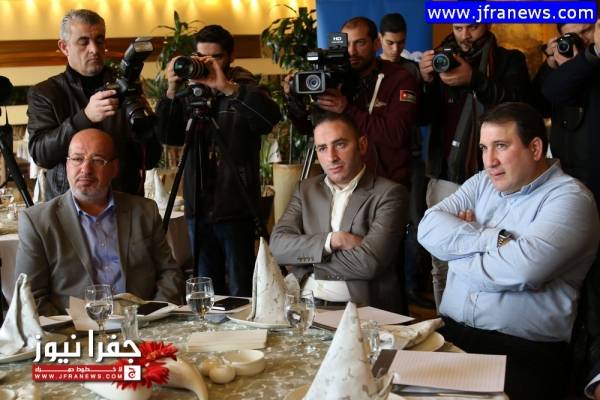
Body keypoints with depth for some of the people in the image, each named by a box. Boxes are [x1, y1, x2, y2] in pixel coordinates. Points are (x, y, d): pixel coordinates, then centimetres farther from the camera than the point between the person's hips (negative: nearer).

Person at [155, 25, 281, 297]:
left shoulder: (244, 93, -2)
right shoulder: (188, 95, 9)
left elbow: (272, 116, -23)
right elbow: (168, 137, -3)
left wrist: (227, 87, -31)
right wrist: (171, 93, -16)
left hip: (236, 210, -4)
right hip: (198, 209, 4)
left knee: (241, 292, 0)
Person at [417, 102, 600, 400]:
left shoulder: (569, 198, -5)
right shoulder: (482, 184, 15)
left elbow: (522, 269, -21)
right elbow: (429, 229, 0)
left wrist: (459, 243, -5)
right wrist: (495, 240, -11)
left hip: (525, 353, -5)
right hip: (450, 334, 5)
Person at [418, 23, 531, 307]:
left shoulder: (509, 61, 8)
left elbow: (518, 104, -9)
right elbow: (424, 116, 15)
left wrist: (473, 80, -20)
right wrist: (426, 81, -3)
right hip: (445, 178, 3)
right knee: (442, 266, 3)